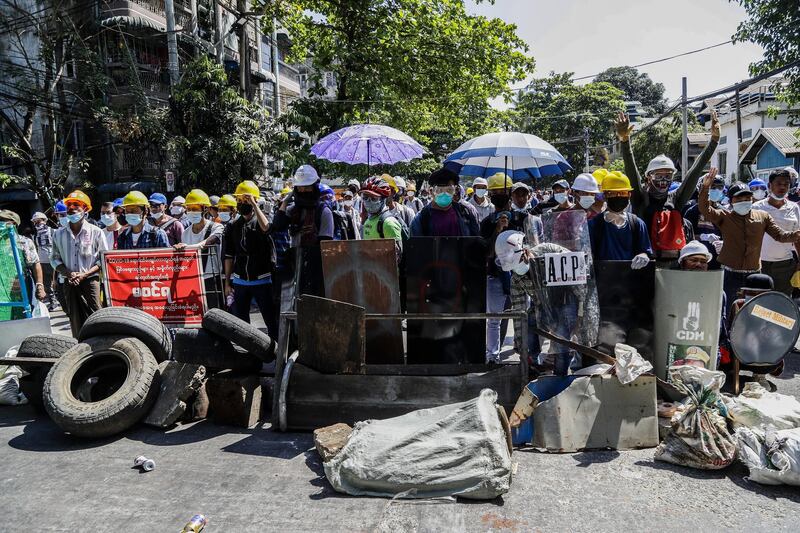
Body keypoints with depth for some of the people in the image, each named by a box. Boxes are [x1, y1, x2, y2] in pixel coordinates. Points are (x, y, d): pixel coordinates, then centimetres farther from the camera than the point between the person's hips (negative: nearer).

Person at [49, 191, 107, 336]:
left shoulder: (95, 232, -2)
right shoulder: (59, 234, 7)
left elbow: (104, 259, -1)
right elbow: (55, 259, 12)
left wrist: (85, 274, -12)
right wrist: (68, 273, -7)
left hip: (90, 281, -3)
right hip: (70, 283, 3)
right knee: (75, 322, 6)